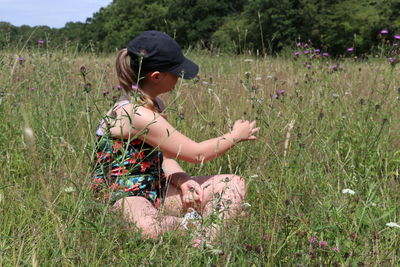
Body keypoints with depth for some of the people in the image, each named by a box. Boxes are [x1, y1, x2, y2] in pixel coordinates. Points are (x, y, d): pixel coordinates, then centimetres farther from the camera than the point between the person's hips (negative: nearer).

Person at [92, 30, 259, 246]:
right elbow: (196, 154, -16)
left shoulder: (154, 105, 9)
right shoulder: (136, 114, -23)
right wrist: (236, 135, 1)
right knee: (146, 228, -46)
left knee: (233, 185, 1)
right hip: (123, 197, -10)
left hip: (155, 190, 10)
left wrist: (183, 181, -10)